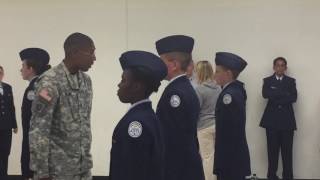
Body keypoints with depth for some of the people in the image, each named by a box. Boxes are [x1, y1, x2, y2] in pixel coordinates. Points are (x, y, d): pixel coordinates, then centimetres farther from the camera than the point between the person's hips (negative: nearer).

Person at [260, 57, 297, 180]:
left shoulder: (291, 81, 10)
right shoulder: (267, 80, 8)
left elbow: (293, 97, -5)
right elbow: (265, 94, -11)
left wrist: (276, 98, -13)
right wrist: (284, 93, -15)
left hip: (287, 119, 0)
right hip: (272, 119, 0)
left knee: (287, 150, 0)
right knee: (272, 150, 2)